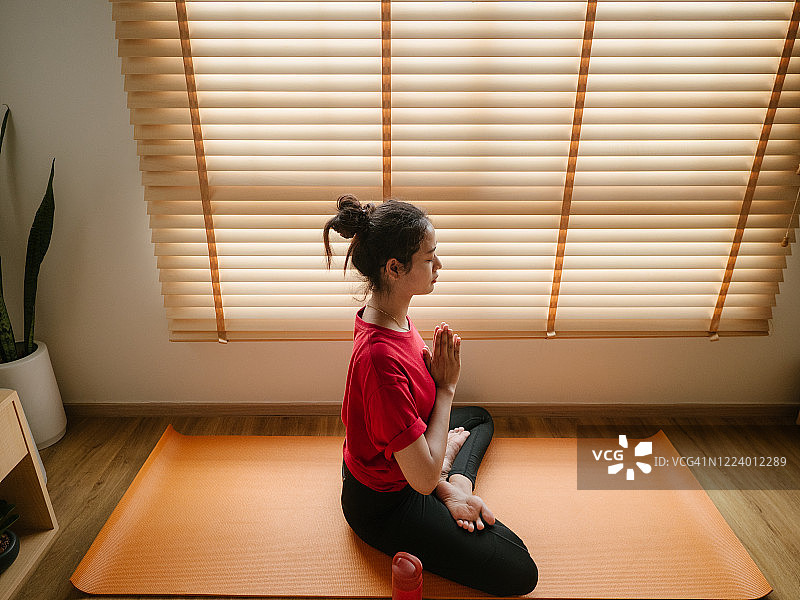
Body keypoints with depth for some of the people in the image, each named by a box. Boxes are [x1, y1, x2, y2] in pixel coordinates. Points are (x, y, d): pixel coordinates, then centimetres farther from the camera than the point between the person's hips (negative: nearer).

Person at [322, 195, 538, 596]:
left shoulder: (390, 317, -9)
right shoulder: (380, 357, -39)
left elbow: (417, 409, -1)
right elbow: (424, 478, -30)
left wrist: (449, 487, -6)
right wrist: (446, 386, -20)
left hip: (393, 461, 9)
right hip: (382, 504, -9)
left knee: (480, 417, 31)